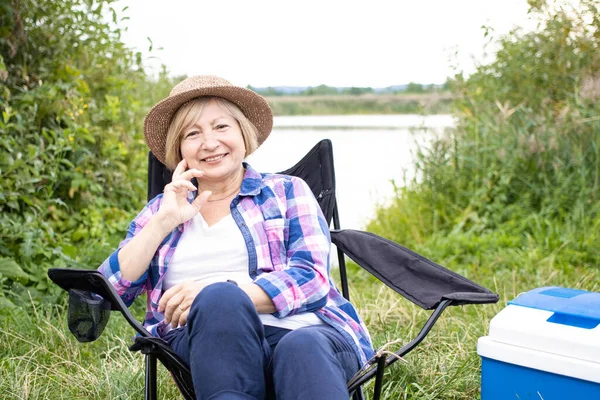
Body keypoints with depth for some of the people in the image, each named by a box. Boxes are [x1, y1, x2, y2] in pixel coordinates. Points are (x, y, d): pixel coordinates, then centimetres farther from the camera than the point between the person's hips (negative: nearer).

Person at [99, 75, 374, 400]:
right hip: (212, 340, 1)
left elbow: (312, 277, 2)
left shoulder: (286, 191, 19)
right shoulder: (161, 208, 25)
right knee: (219, 299, -35)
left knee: (303, 348, -38)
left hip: (301, 331, 0)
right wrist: (163, 222, 2)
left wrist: (225, 294, -14)